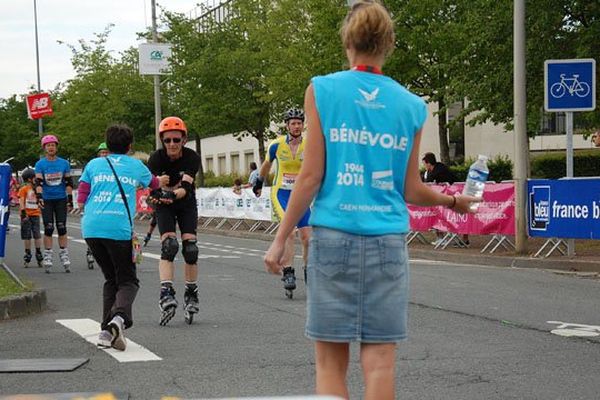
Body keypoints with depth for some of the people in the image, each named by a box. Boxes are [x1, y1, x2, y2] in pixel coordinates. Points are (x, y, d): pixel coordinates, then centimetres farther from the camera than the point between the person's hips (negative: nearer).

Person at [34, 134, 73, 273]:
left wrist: (70, 199, 1)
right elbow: (38, 182, -9)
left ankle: (64, 255, 7)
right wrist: (39, 197, -22)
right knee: (48, 229, -3)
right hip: (46, 200, -1)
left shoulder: (64, 163, 4)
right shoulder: (40, 164, 0)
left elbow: (68, 183, 6)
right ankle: (47, 257, 2)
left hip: (61, 199, 1)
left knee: (62, 228, 0)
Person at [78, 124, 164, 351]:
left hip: (91, 227, 3)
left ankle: (106, 331, 8)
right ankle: (119, 317, -24)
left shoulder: (94, 165, 17)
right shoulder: (136, 166, 16)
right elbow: (154, 184, 37)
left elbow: (81, 200, 12)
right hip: (119, 228, -3)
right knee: (128, 281, 6)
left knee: (111, 279, 18)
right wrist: (163, 181, 59)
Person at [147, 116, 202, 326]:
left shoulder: (192, 158, -21)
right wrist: (158, 194, -52)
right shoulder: (156, 158, -22)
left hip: (186, 204, 1)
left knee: (190, 247, -11)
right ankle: (166, 294, -30)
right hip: (164, 206, -1)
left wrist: (172, 193, -53)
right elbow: (151, 188, -29)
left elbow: (186, 187, -32)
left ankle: (191, 294, 6)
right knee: (168, 245, -21)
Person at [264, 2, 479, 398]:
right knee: (380, 357, 4)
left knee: (331, 359, 4)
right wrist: (452, 201, 28)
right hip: (388, 242, 2)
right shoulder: (411, 105, 6)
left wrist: (281, 239, 3)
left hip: (334, 235, -1)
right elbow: (411, 191, 8)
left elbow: (312, 176, -3)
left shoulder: (323, 90, 0)